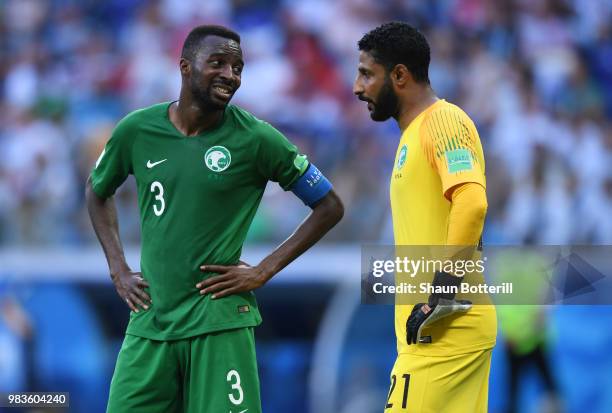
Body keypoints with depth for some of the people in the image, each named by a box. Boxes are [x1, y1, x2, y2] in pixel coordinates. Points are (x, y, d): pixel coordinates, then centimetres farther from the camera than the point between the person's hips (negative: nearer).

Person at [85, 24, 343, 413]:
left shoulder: (255, 138, -5)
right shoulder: (137, 130, 3)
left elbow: (330, 207, 2)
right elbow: (98, 192, 23)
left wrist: (264, 271, -4)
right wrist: (118, 269, 11)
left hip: (220, 321, -3)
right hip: (149, 320, 3)